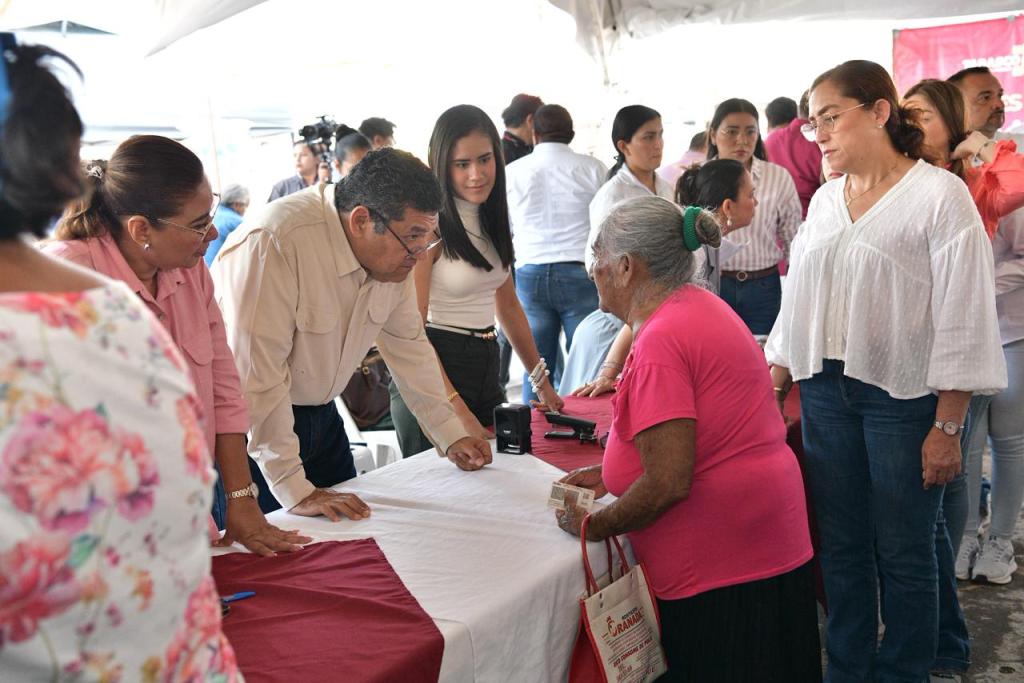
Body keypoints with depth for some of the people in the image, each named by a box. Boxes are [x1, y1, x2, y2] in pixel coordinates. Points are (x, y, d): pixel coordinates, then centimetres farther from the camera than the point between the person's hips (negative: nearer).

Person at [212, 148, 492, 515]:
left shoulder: (393, 251, -6)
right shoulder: (272, 243, -31)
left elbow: (408, 344, 7)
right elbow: (256, 373, -30)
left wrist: (451, 436, 7)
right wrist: (296, 490, -27)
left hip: (320, 412, 7)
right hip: (252, 425, -7)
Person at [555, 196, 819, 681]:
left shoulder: (661, 342, -22)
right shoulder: (699, 304, 9)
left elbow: (668, 484, -25)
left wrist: (590, 526, -10)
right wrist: (610, 474, 14)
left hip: (718, 571, -10)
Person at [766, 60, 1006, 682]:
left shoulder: (939, 194, -8)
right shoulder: (825, 200, 10)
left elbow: (962, 319, -11)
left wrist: (947, 427, -13)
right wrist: (772, 389, 10)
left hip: (904, 397, -5)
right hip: (825, 391, 5)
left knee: (903, 553, 5)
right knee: (840, 545, 12)